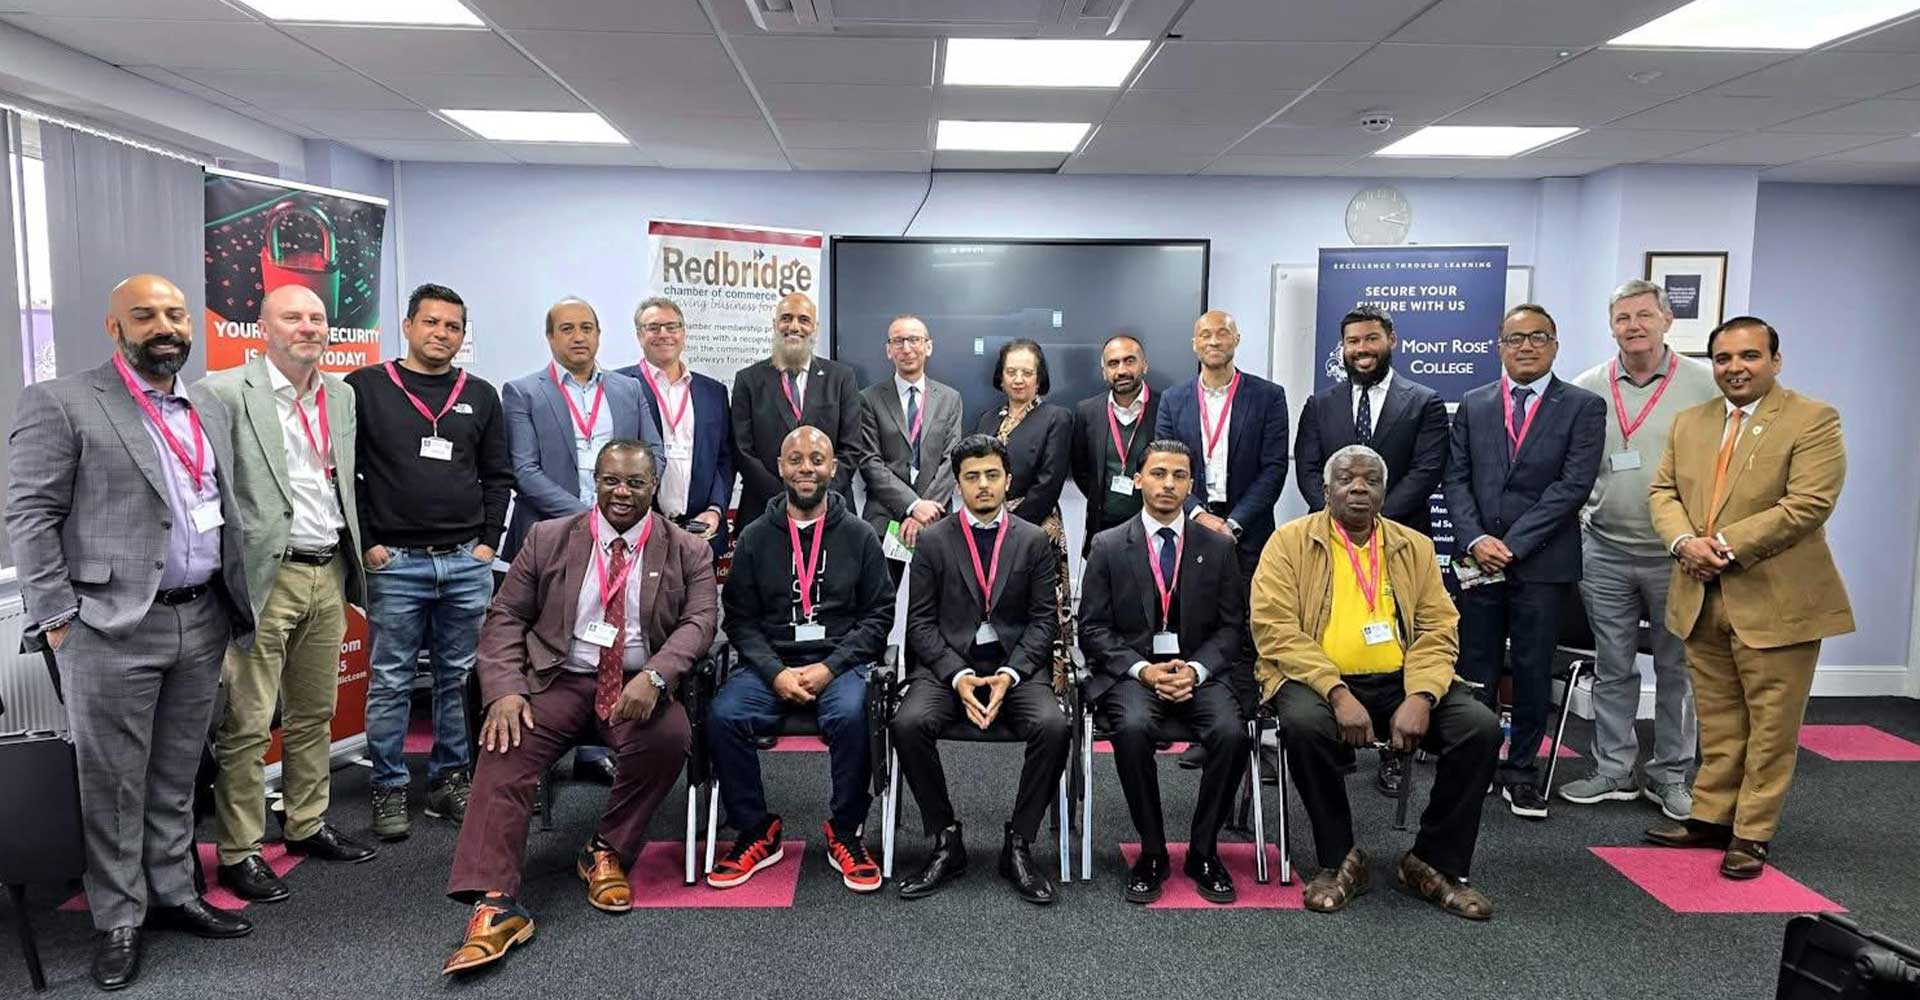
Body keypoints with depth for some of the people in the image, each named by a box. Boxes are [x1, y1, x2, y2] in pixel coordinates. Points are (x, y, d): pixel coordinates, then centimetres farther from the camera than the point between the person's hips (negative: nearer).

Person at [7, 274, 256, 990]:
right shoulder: (60, 403, -4)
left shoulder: (211, 412, 14)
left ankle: (173, 894, 26)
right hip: (112, 627, -5)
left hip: (202, 623, 5)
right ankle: (119, 919, 17)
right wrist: (59, 618, -11)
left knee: (176, 778, 15)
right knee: (114, 783, 5)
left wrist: (234, 605, 12)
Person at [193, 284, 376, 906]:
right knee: (247, 725, -1)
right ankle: (238, 853, 10)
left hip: (328, 574, 6)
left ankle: (307, 827, 29)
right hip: (265, 577, -6)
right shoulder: (224, 392, -8)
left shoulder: (341, 395, 12)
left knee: (315, 715, 16)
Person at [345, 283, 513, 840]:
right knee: (391, 681, 4)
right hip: (394, 563, -3)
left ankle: (451, 779, 21)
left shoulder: (480, 396, 10)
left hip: (467, 563, 3)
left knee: (459, 678, 9)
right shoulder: (366, 388, 1)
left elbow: (498, 476, 13)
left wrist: (487, 542, 4)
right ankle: (389, 789, 15)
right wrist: (365, 543, -5)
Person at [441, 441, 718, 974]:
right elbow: (505, 617, 5)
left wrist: (654, 676, -26)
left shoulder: (687, 551, 5)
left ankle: (608, 853, -7)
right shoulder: (548, 539, 8)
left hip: (639, 685, -1)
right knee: (505, 749, -26)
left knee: (670, 736, -31)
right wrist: (505, 690, -13)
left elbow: (699, 621, -6)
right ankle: (496, 903, -27)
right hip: (559, 680, 1)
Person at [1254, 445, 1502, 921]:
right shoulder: (1290, 542, 2)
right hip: (1318, 680, -3)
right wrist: (1338, 693, -21)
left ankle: (1434, 863, 0)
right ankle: (1341, 860, -11)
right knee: (1304, 723, -35)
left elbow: (1438, 630, 6)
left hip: (1400, 681, 3)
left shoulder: (1415, 547, 13)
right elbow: (1275, 629, -9)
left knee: (1482, 727, -19)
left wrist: (1420, 697, -14)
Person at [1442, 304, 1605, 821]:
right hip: (1478, 558, 2)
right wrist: (1477, 540, -10)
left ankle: (1522, 771, 18)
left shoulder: (1583, 407, 1)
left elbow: (1573, 485, -8)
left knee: (1533, 672, 6)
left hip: (1543, 562, -2)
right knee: (1475, 671, 5)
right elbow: (1457, 479, 6)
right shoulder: (1473, 404, 10)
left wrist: (1512, 544, -14)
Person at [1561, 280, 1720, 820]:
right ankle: (1613, 770, 21)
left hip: (1678, 555, -2)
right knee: (1612, 668, 10)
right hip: (1605, 553, 2)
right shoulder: (1586, 389, 2)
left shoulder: (1705, 384, -3)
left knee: (1677, 668, 9)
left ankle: (1671, 775, 21)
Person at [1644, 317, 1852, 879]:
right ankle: (1710, 817, 24)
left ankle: (1752, 835, 14)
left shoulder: (1813, 421, -7)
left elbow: (1808, 504, -17)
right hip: (1703, 598, 5)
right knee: (1717, 722, 15)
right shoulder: (1690, 423, 12)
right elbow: (1663, 491, 8)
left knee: (1771, 726, 4)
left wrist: (1726, 545, -18)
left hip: (1776, 601, -5)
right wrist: (1683, 542, -11)